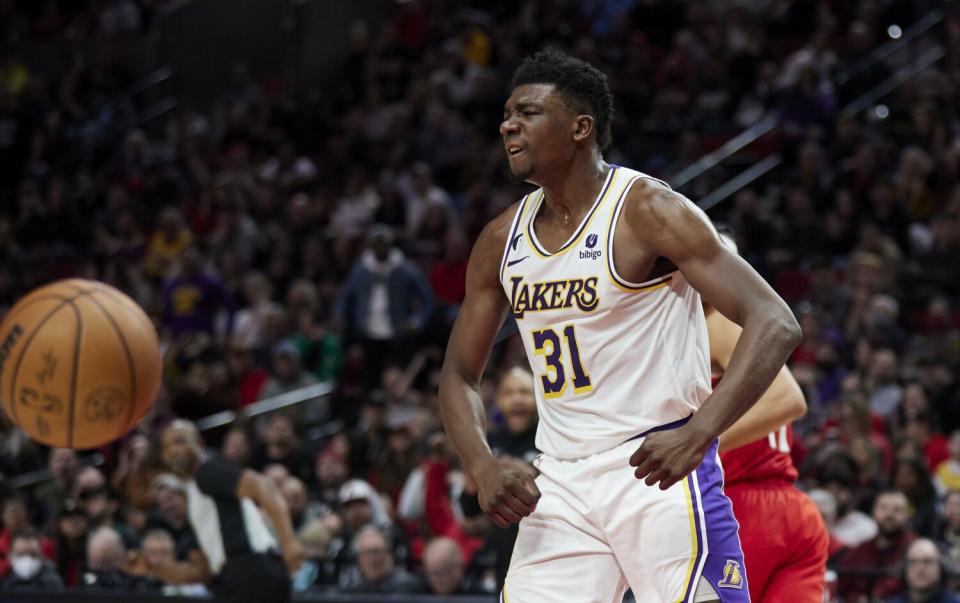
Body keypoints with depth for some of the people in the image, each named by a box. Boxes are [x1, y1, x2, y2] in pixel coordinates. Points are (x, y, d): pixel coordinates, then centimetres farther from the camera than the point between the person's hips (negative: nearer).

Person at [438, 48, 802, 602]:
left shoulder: (648, 212, -11)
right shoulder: (502, 240, 9)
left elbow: (775, 324, -18)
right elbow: (460, 375, 18)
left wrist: (698, 434, -32)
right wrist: (484, 469, -4)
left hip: (660, 470, -6)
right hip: (561, 483, 6)